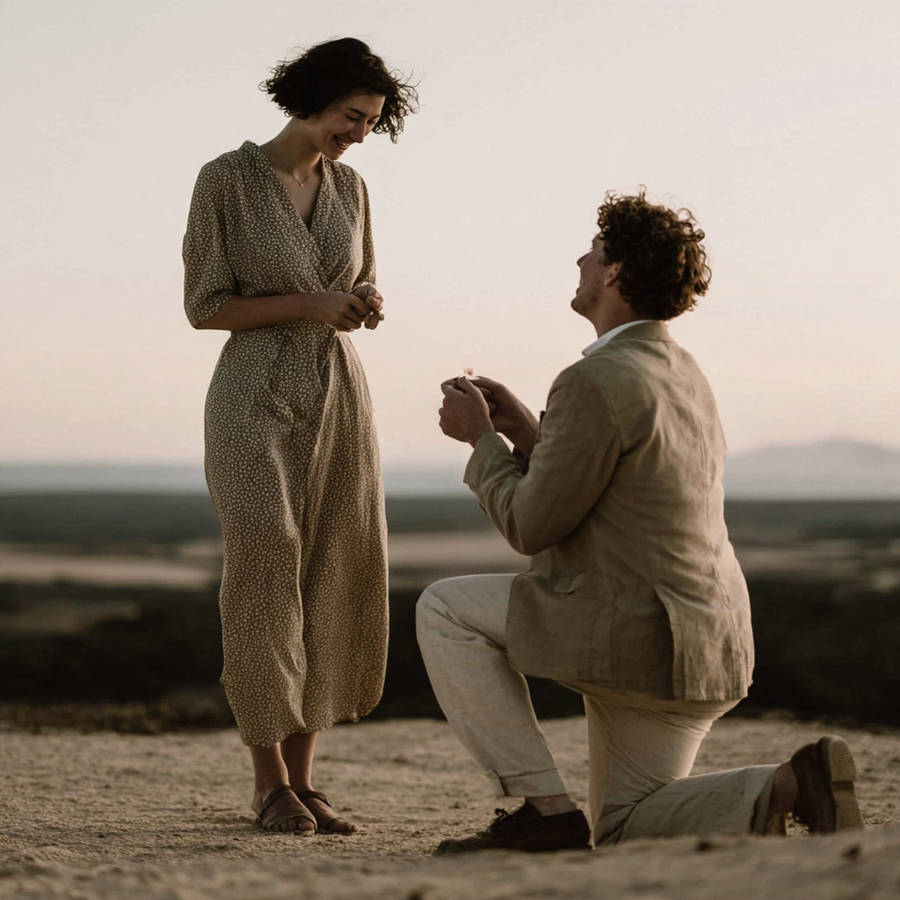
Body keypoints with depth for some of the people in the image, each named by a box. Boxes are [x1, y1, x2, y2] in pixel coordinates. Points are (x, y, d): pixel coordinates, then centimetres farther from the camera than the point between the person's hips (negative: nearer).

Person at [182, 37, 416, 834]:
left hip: (338, 397, 5)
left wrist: (369, 308, -8)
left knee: (333, 588, 0)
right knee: (267, 583, -12)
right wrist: (308, 305, -18)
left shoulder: (350, 188, 9)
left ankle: (301, 778, 8)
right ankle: (269, 783, -2)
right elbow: (204, 306, -7)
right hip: (256, 399, -5)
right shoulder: (224, 180, -7)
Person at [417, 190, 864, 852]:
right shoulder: (681, 373, 15)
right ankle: (787, 788, -4)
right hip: (704, 646, 10)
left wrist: (481, 439, 2)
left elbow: (531, 527, -13)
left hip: (632, 635, -9)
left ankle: (543, 805, 1)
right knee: (622, 837, 19)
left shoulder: (595, 382, -17)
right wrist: (520, 428, 16)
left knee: (446, 611, 6)